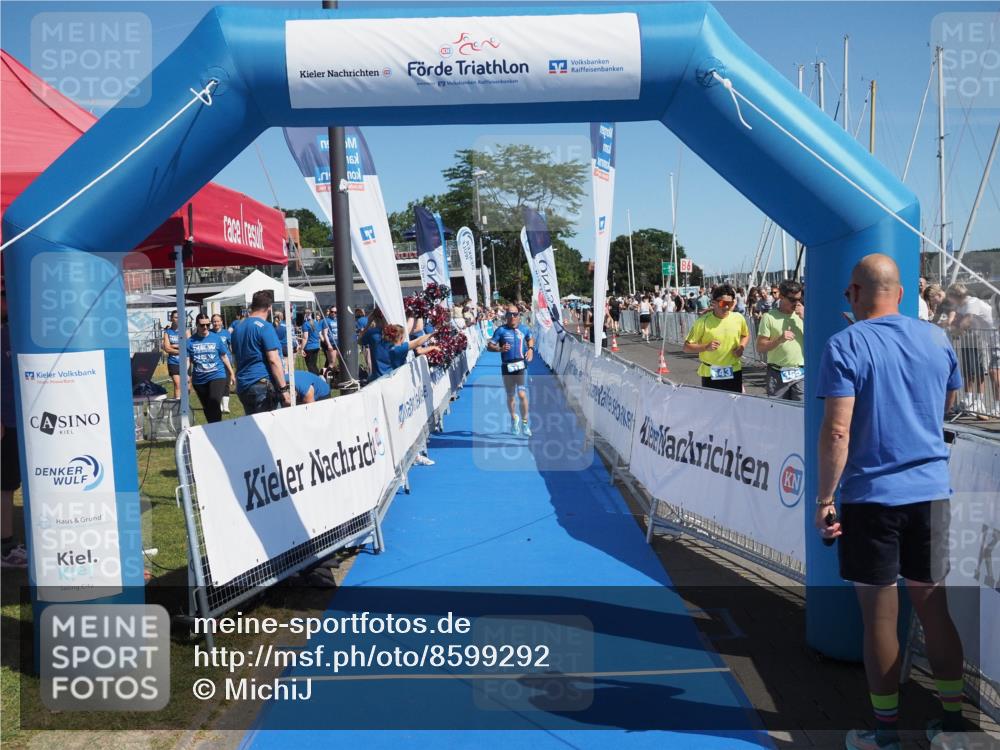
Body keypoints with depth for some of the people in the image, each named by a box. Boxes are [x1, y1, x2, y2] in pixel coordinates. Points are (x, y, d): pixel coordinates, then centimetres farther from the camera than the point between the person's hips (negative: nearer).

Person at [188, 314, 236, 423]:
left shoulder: (216, 338, -1)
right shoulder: (190, 341, -2)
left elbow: (224, 356, 8)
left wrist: (231, 373, 13)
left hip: (217, 376, -2)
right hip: (199, 380, 2)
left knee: (214, 404, -19)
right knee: (207, 408, 14)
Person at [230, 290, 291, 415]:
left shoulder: (238, 328, 14)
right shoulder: (264, 327, -10)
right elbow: (273, 360, -16)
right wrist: (284, 389, -15)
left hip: (242, 386, 8)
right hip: (262, 385, -8)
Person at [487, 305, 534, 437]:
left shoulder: (524, 329, 7)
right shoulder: (501, 330, 0)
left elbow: (530, 339, 27)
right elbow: (489, 346, -1)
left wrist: (531, 349, 8)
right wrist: (500, 349, -19)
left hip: (521, 365, 0)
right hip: (507, 366, 0)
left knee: (522, 394, -12)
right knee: (510, 396, 12)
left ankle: (525, 423, -1)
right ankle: (514, 418, 37)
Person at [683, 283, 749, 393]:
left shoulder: (739, 318, -1)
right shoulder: (703, 321, -12)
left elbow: (746, 335, 20)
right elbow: (687, 347, -9)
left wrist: (741, 347, 0)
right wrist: (705, 347, -24)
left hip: (734, 372, 3)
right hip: (710, 374, -3)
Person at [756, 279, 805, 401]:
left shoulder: (802, 314, 9)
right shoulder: (769, 317, -1)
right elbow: (760, 348, -4)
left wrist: (805, 318, -6)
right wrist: (779, 339, -19)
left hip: (801, 373, 2)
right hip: (778, 374, -2)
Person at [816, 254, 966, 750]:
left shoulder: (845, 345, -10)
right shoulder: (938, 340, 5)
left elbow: (836, 431, -16)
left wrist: (824, 499, -10)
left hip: (870, 496, -4)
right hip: (932, 492, 5)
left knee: (880, 615, 6)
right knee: (933, 607, 15)